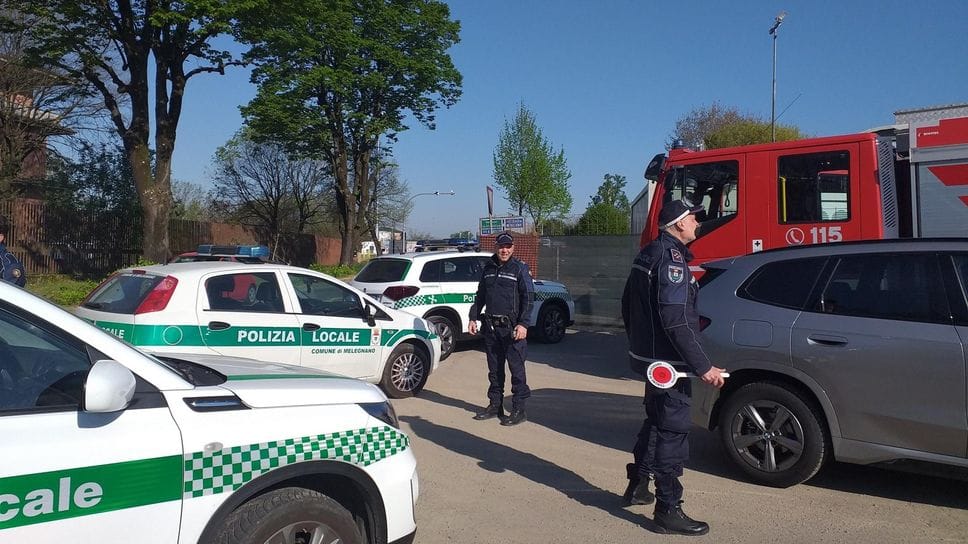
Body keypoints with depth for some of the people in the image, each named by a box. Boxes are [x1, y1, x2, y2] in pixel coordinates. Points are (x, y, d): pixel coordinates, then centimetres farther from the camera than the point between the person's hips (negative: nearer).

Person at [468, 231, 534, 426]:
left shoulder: (520, 269, -3)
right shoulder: (488, 268, 13)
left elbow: (528, 299, -8)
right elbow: (480, 296, 21)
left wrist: (523, 324, -17)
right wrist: (473, 318, 13)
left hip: (511, 327, -5)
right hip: (491, 327, 6)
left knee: (516, 368, -3)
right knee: (494, 369, 13)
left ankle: (519, 410, 4)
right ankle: (495, 406, 23)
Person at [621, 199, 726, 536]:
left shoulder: (648, 254, 12)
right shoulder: (671, 257, -19)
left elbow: (629, 304, 20)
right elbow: (676, 321, -27)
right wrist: (703, 367, -26)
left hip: (648, 355, 10)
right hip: (667, 360, -10)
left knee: (656, 421, 24)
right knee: (673, 432, -2)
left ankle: (638, 485, 36)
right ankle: (668, 511, 6)